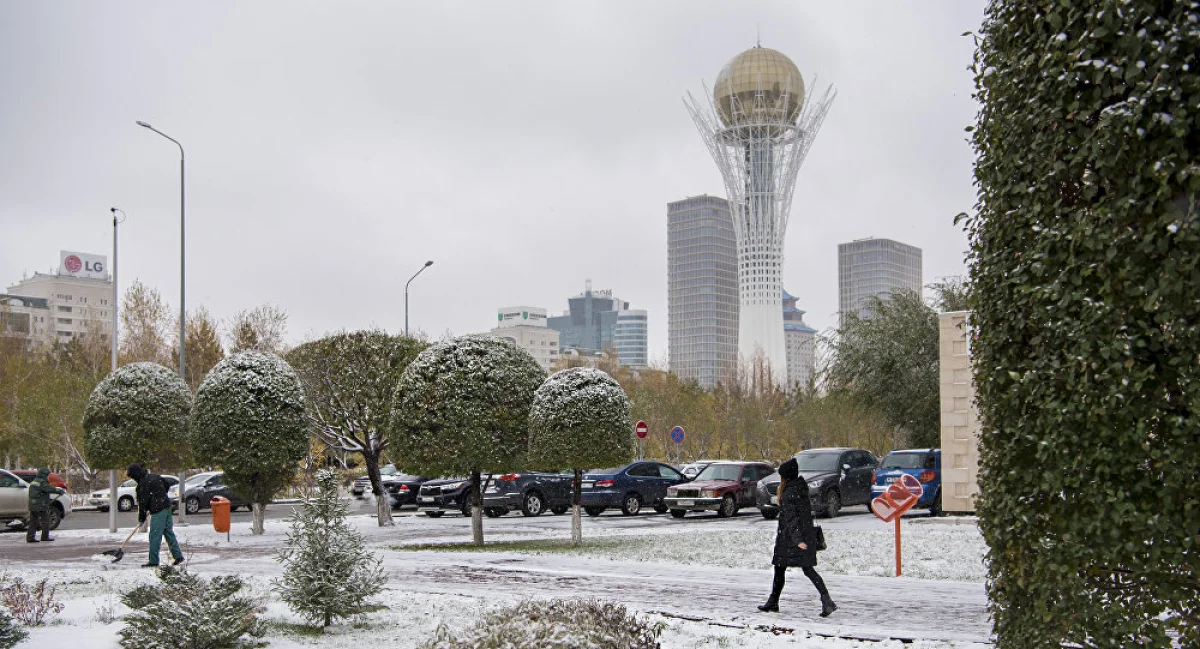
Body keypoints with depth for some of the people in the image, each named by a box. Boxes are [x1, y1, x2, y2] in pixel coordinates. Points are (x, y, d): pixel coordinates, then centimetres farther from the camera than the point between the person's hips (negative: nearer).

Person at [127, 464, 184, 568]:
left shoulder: (143, 484, -15)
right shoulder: (154, 476, 10)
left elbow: (143, 503, -12)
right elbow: (166, 485, 24)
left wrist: (141, 519, -2)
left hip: (158, 511, -9)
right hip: (167, 507, 9)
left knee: (155, 536, -3)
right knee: (169, 532, 15)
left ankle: (153, 561, 0)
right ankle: (178, 556, 17)